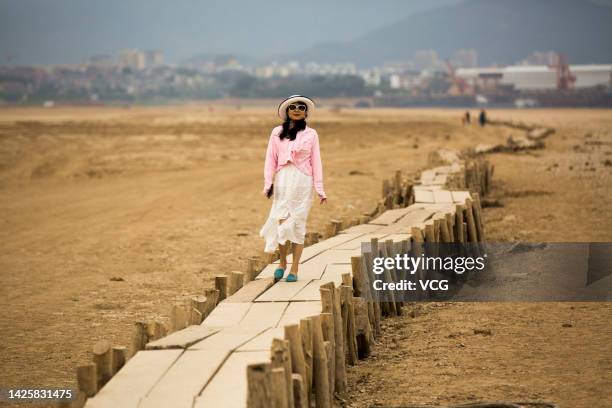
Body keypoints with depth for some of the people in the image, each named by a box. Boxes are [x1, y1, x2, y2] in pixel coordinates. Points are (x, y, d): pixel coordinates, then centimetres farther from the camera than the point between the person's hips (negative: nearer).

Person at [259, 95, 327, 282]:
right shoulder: (277, 133, 7)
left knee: (298, 224, 1)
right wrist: (268, 183, -1)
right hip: (282, 180, 0)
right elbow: (270, 159, 7)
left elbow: (316, 162, 5)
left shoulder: (311, 134, 6)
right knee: (282, 222, -7)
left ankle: (294, 269, 7)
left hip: (303, 181, 0)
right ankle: (282, 262, 15)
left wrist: (320, 189, 2)